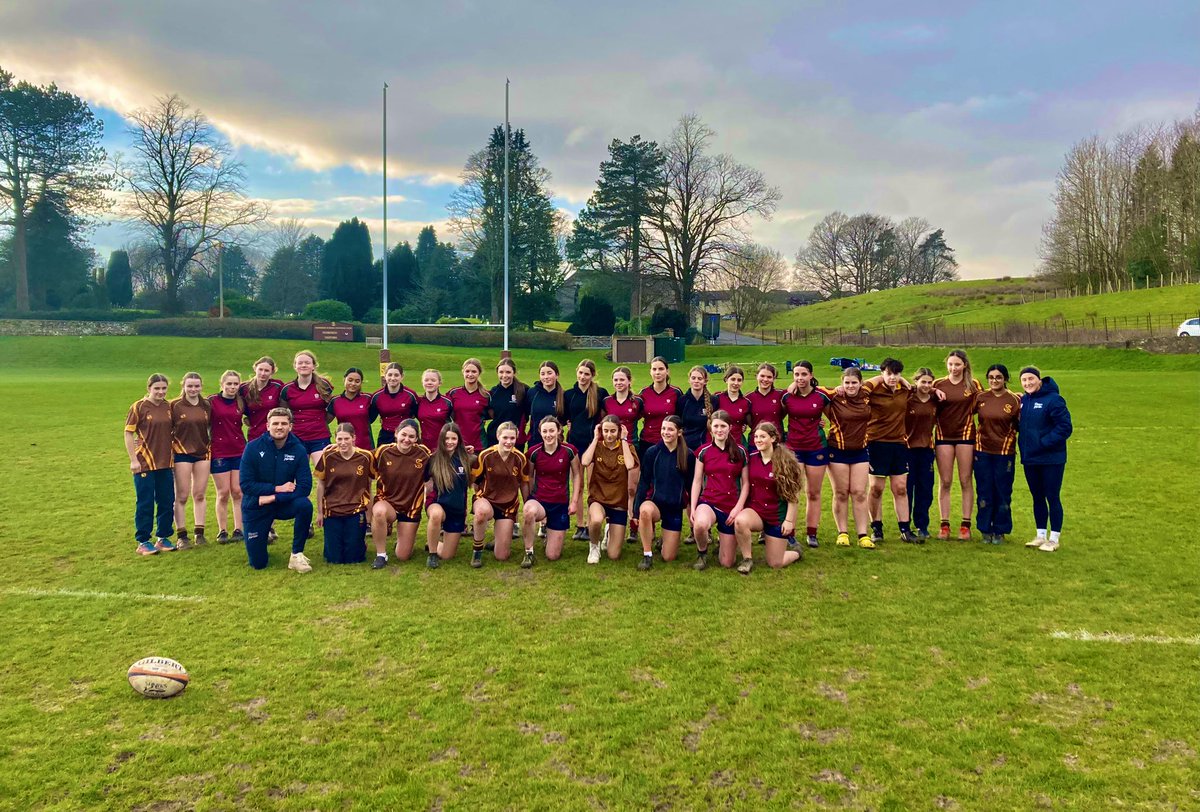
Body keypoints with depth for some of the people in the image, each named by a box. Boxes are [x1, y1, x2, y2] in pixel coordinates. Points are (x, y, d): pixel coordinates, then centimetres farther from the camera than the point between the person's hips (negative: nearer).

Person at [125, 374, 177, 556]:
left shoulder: (168, 407, 6)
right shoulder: (139, 407, -8)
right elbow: (128, 433, -7)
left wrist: (173, 455, 11)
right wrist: (133, 460, -11)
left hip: (165, 463, 5)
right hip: (145, 463, -5)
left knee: (167, 502, 9)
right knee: (145, 504, 1)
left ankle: (162, 538, 22)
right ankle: (143, 542, 12)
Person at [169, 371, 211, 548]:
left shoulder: (206, 405, 5)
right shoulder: (175, 405, -5)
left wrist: (211, 444, 4)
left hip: (202, 453, 3)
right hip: (182, 453, -3)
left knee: (200, 495, 7)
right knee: (182, 496, 1)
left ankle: (199, 532, 15)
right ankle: (181, 536, 7)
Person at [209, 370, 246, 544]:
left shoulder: (241, 402, 4)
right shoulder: (212, 402, -4)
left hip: (239, 451, 2)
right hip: (219, 453, -2)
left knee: (238, 492, 3)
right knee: (223, 493, 2)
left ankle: (239, 530, 10)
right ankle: (222, 531, 12)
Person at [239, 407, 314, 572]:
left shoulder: (298, 450, -13)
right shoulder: (253, 447, -14)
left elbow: (305, 487, -18)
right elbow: (245, 484, -16)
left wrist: (273, 497, -24)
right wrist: (277, 488, -21)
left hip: (283, 503, 1)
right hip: (256, 507, 0)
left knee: (305, 505, -34)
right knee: (258, 563, 0)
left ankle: (297, 555, -15)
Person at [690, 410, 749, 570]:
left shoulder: (740, 451, -1)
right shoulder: (703, 451, 0)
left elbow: (746, 482, 2)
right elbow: (697, 481, 2)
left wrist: (738, 507, -9)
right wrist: (693, 509, -6)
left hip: (731, 507, 1)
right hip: (708, 501, 0)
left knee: (726, 563, 2)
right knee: (700, 524, -40)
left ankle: (721, 541, 38)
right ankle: (702, 552, -5)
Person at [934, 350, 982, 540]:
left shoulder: (973, 385, 3)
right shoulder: (938, 385, 4)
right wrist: (934, 394, -15)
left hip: (966, 434, -1)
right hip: (944, 436, 1)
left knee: (965, 481, 3)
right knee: (944, 482, 2)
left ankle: (966, 525, 9)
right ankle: (944, 525, 8)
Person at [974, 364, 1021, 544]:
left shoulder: (1015, 400, -3)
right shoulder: (980, 398, 2)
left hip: (1005, 453, -1)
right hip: (983, 451, 2)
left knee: (1003, 493, 5)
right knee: (984, 492, 6)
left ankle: (1000, 531, 18)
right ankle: (986, 530, 17)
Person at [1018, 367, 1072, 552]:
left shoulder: (1053, 399, -14)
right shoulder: (1023, 401, 6)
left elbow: (1065, 427, -17)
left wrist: (1043, 443, -19)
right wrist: (1024, 444, 0)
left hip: (1051, 459, -6)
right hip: (1029, 459, 6)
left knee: (1052, 498, 2)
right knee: (1037, 498, 14)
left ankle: (1054, 539, 13)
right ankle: (1041, 535, 25)